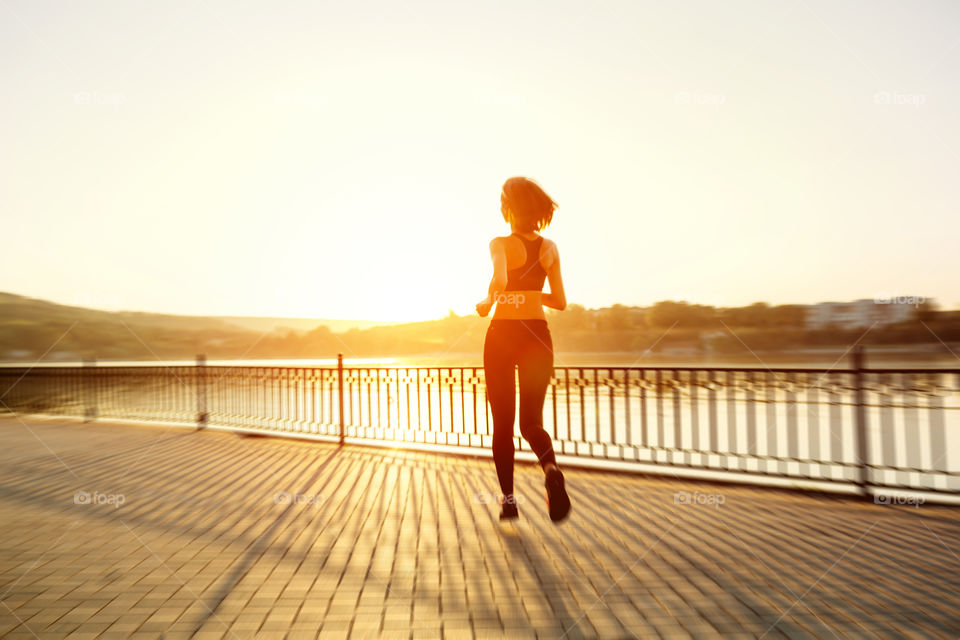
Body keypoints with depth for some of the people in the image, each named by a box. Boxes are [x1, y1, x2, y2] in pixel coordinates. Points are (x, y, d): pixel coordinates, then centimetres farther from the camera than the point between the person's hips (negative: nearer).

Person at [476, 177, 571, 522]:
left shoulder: (501, 244, -9)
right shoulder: (550, 248, 5)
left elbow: (499, 280, -30)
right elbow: (560, 302, 9)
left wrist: (487, 303, -10)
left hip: (502, 334, -3)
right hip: (538, 335, 3)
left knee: (502, 423, 10)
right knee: (531, 419, 9)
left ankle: (508, 500, 17)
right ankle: (551, 467, -23)